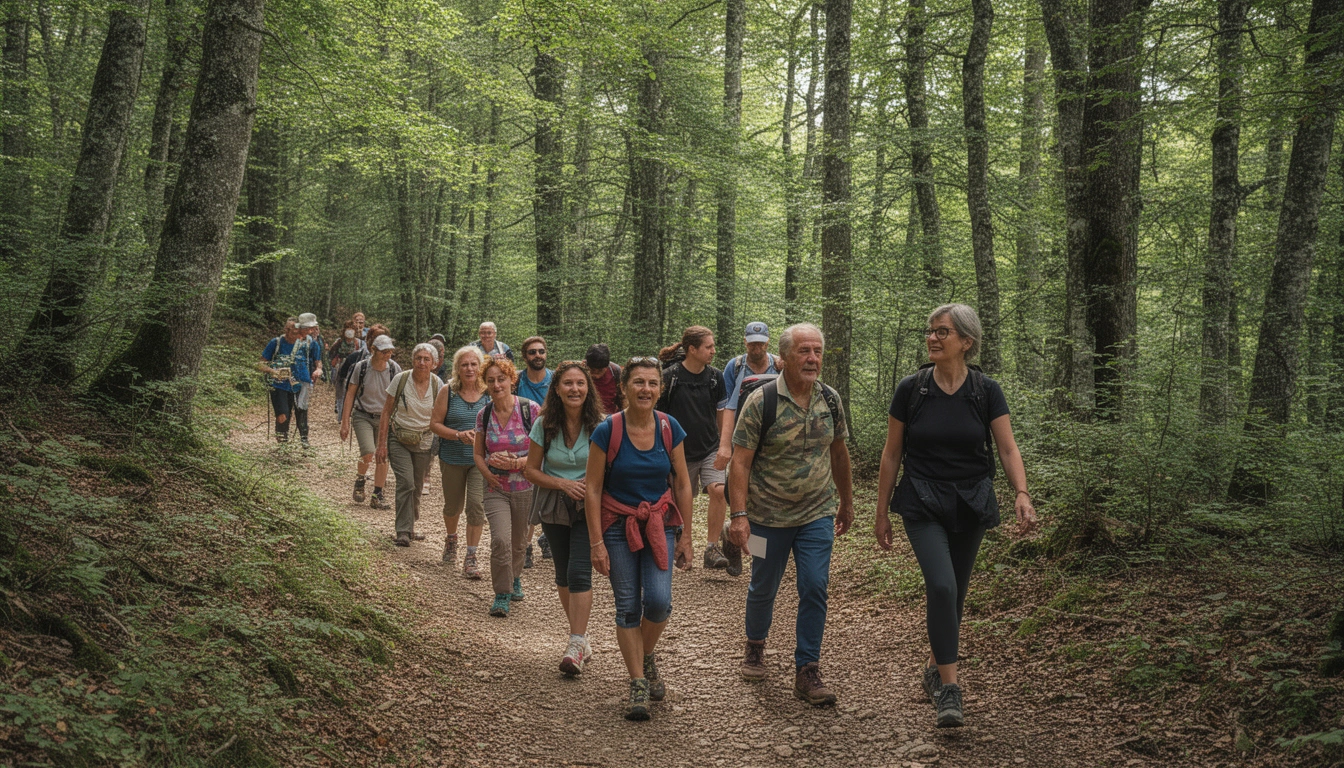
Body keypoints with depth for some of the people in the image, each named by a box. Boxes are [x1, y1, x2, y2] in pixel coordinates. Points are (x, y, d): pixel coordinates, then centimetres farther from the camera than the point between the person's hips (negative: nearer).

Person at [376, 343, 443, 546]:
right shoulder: (401, 379, -9)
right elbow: (386, 413, -4)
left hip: (424, 442, 2)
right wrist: (382, 444, -6)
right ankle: (403, 531, -11)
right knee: (406, 482, -17)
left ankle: (410, 525, 31)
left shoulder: (437, 385, -5)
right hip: (399, 440, -2)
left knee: (416, 487, 8)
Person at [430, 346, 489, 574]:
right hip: (452, 459, 1)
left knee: (477, 505, -11)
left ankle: (471, 558, -2)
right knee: (453, 506, 16)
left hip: (481, 459, -1)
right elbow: (435, 424, -4)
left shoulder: (488, 393, -3)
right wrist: (459, 435, -19)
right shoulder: (448, 392, -4)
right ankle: (451, 539, 47)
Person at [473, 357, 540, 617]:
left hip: (525, 487, -1)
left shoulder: (530, 410, -10)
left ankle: (515, 578, 44)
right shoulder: (484, 415, 1)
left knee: (518, 542, 14)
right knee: (500, 539, -17)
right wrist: (488, 474, -9)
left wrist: (514, 463, -22)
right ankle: (502, 594, 0)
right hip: (496, 489, 1)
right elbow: (479, 453, 11)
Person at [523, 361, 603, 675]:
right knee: (563, 574, 12)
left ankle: (576, 645, -10)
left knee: (579, 572, -15)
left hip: (588, 507, -3)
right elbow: (531, 470, -1)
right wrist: (564, 484, -16)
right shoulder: (544, 425, -7)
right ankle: (581, 637, 29)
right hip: (553, 507, 3)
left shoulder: (599, 425, -11)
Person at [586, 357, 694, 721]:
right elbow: (592, 489, -7)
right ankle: (638, 683, 13)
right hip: (618, 525, -1)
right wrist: (596, 542, -9)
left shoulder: (669, 428, -4)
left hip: (659, 524, 1)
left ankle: (648, 656, 20)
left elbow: (682, 484, 4)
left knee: (659, 601, -11)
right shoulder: (607, 431, -11)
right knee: (628, 606, 0)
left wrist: (685, 534, 5)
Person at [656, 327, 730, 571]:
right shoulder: (669, 376, -9)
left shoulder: (715, 376, 3)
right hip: (681, 452, -2)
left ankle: (712, 547, -10)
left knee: (718, 489, -20)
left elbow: (722, 414, 9)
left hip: (710, 450, 2)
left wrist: (725, 445, -1)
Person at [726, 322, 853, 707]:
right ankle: (755, 645, 39)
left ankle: (807, 670, 5)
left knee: (815, 589, -5)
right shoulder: (761, 402, -13)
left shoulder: (830, 400, 1)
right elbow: (740, 461, -14)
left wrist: (846, 501, 20)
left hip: (817, 515, 3)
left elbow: (838, 452, 15)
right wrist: (739, 514, -21)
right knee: (763, 588, 13)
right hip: (769, 516, -2)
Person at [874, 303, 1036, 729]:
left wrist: (1022, 494, -25)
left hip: (971, 506, 2)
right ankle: (948, 688, -13)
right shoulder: (911, 389, -5)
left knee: (954, 592, 12)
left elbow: (1008, 449, -8)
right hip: (923, 504, -2)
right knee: (941, 586, -19)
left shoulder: (986, 391, -4)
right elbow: (892, 454, 1)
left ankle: (935, 668, 33)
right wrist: (882, 512, 2)